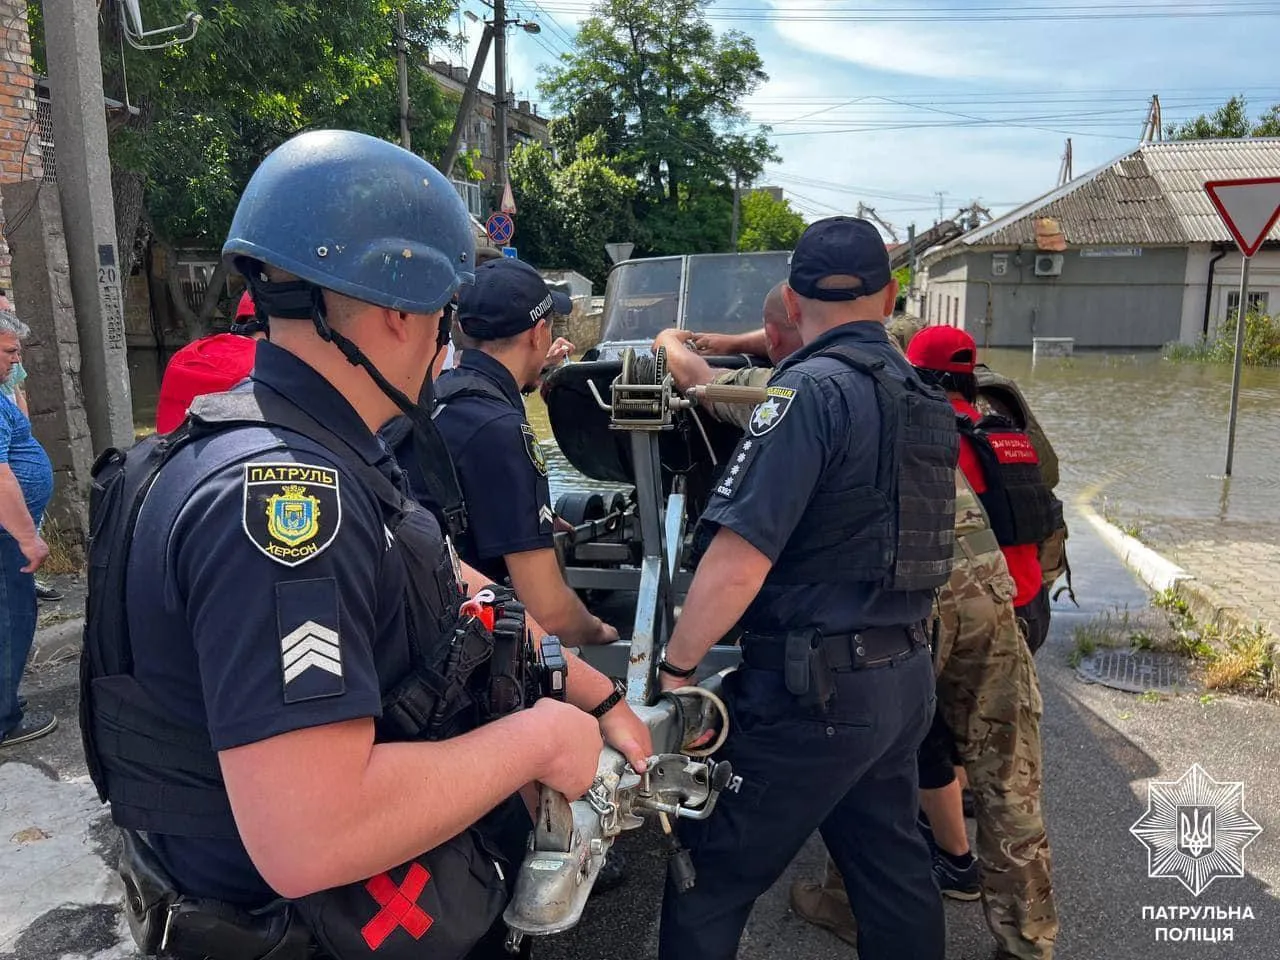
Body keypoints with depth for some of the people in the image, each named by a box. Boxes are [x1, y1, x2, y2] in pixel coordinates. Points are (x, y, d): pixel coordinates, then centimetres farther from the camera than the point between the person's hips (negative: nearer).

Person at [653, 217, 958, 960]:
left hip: (815, 688, -8)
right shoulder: (923, 396, 9)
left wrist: (675, 669, -12)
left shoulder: (812, 389, -17)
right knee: (894, 871, 22)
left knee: (708, 880, 5)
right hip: (905, 676, 9)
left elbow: (738, 560, -24)